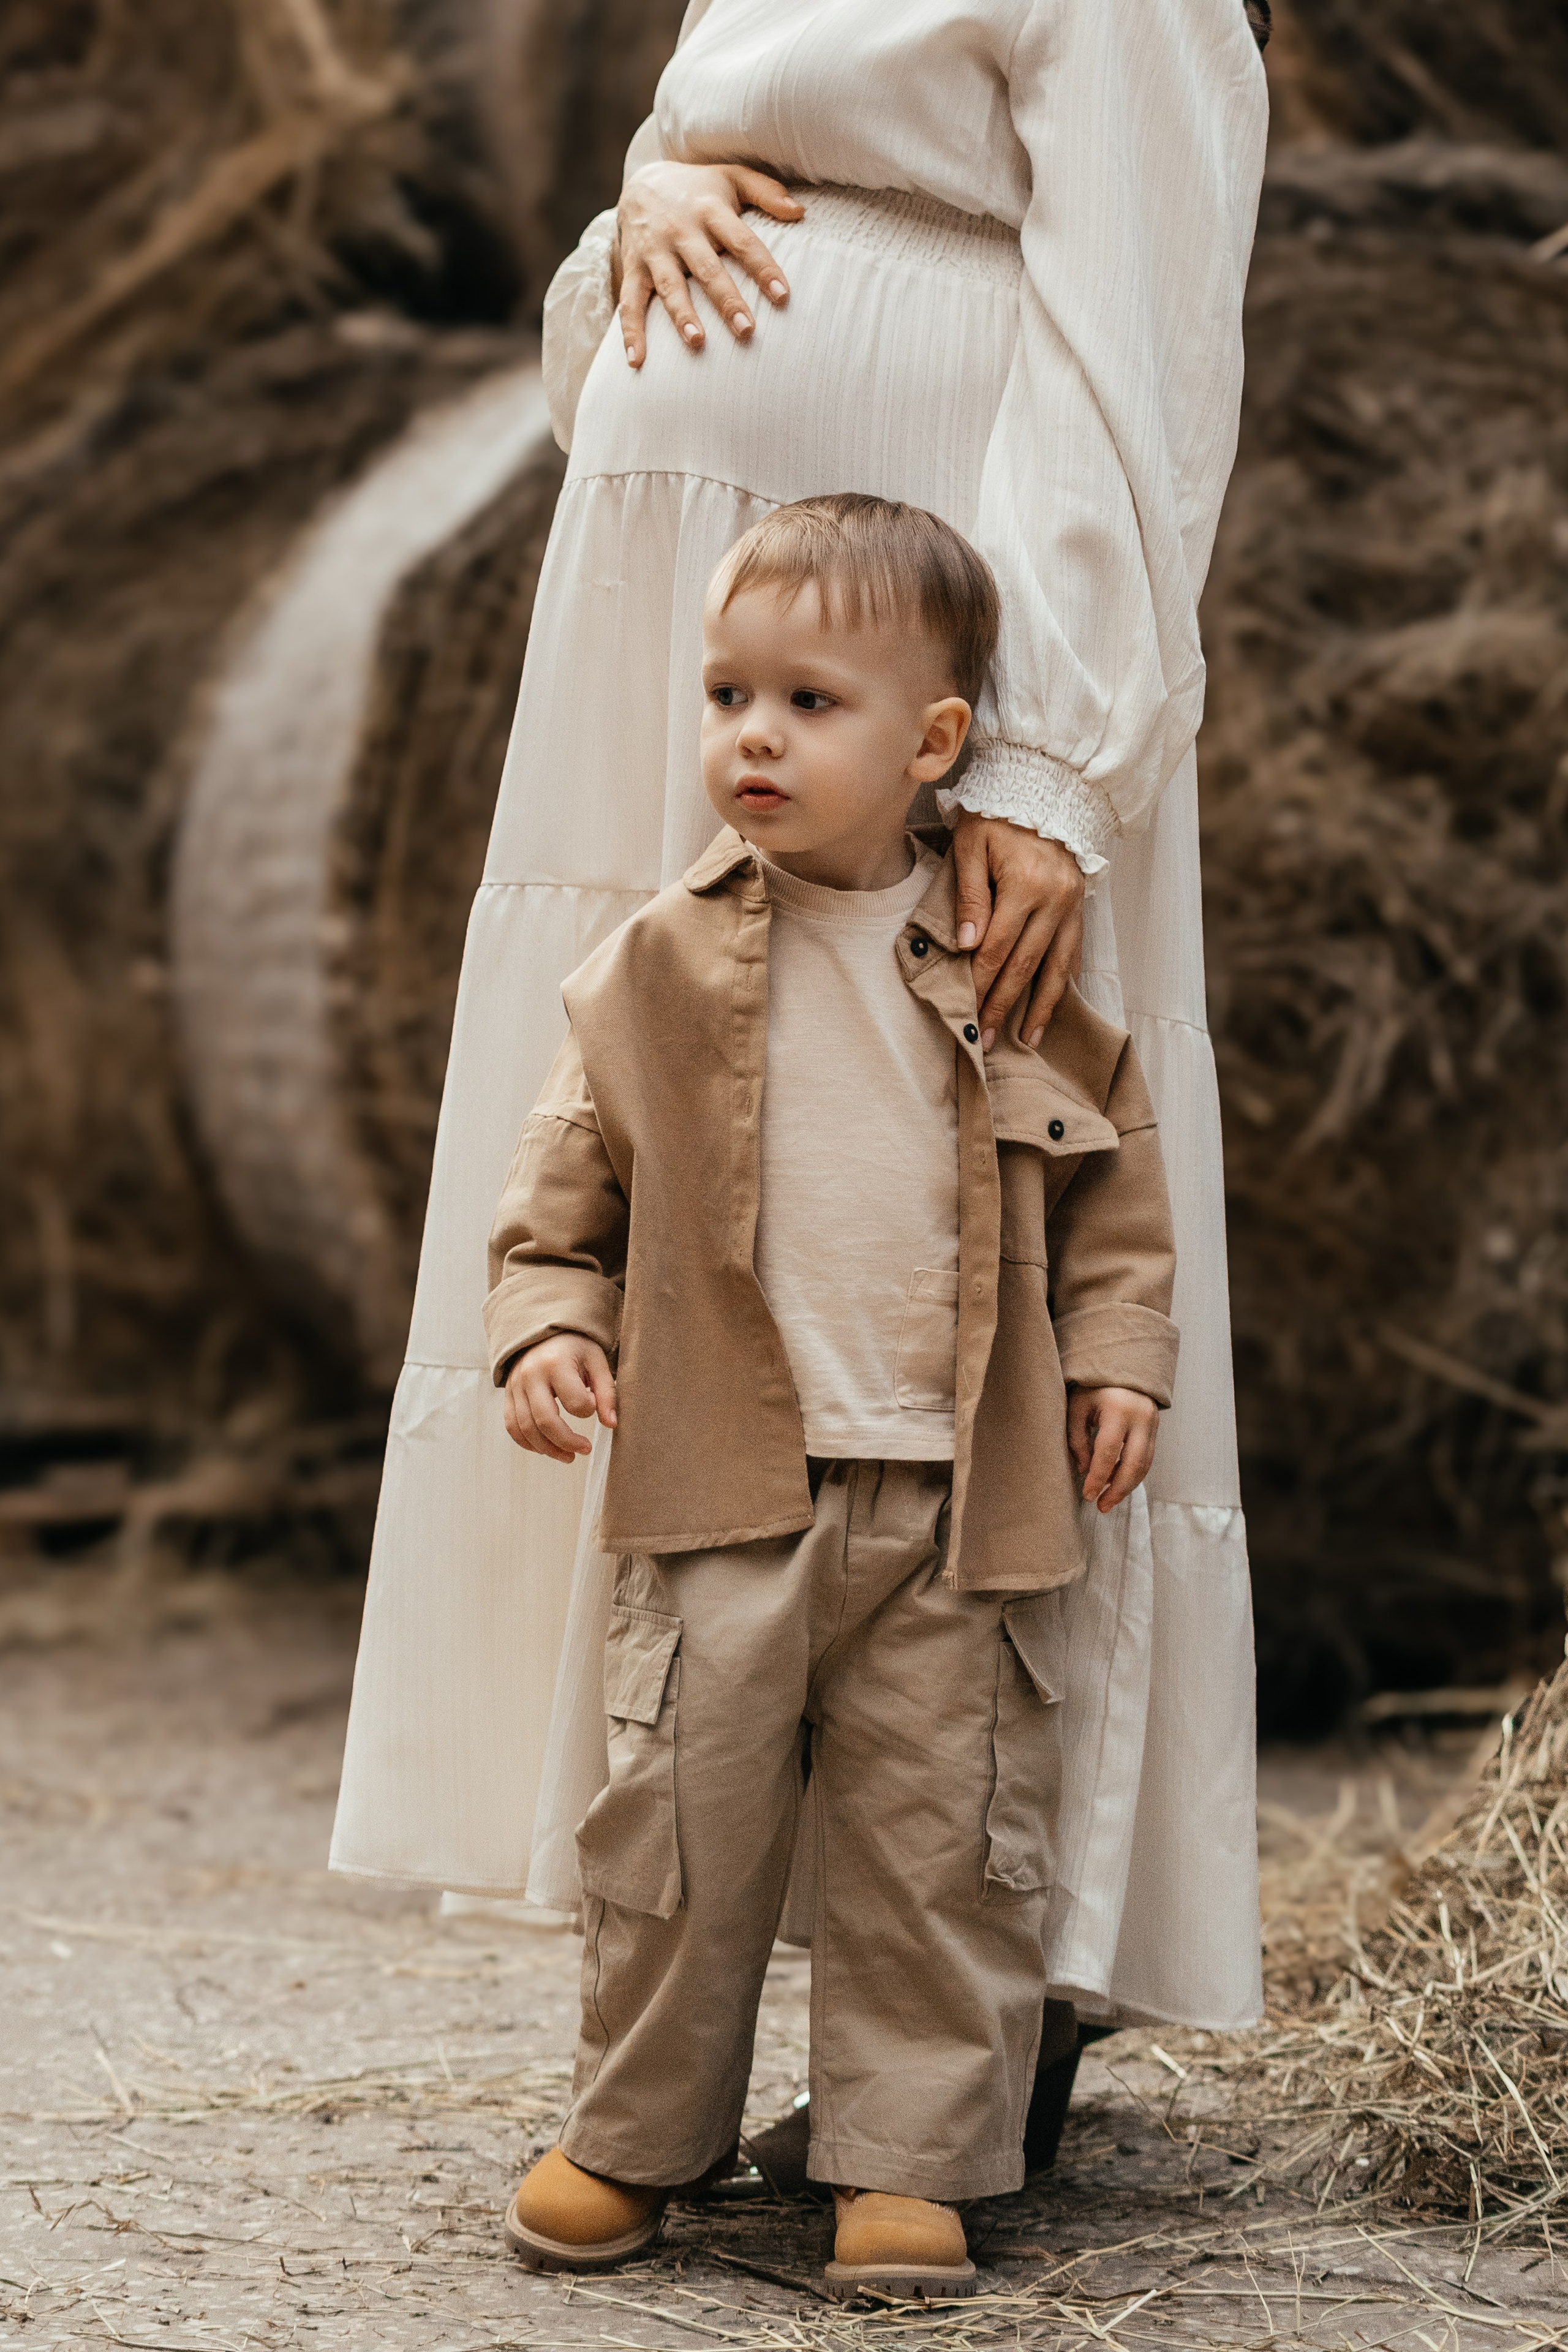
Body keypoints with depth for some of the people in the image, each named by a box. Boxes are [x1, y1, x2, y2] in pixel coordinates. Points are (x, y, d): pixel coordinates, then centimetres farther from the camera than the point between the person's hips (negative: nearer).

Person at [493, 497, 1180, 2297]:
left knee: (942, 1843, 2)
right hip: (725, 1485, 0)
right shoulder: (659, 967, 4)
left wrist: (1118, 1351, 4)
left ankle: (910, 2161, 12)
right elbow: (567, 1186, 10)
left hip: (961, 1496, 0)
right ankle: (634, 2136, 17)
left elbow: (1113, 1176, 14)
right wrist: (545, 1326, -6)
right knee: (679, 1819, 0)